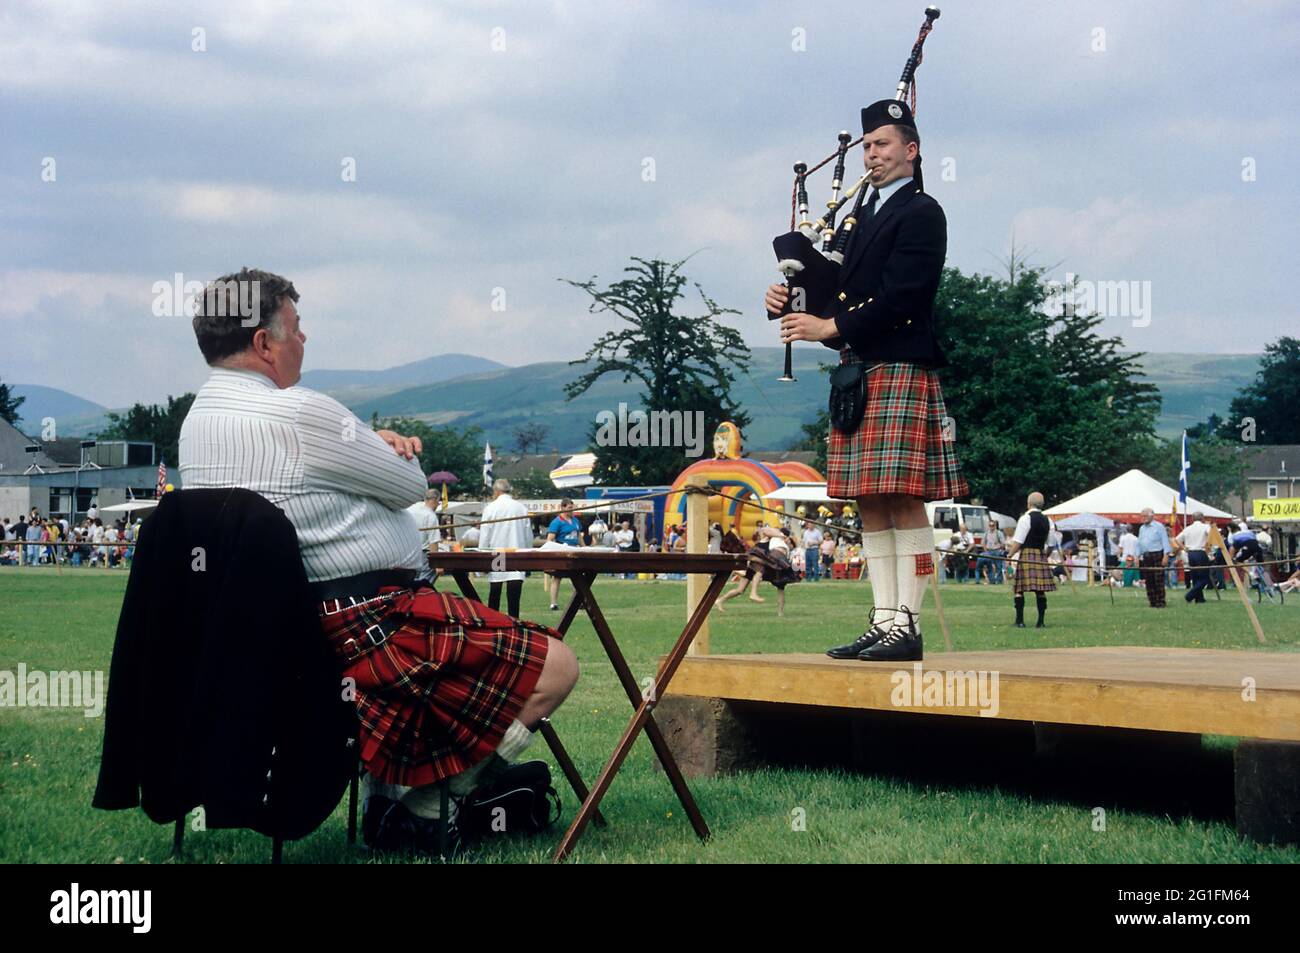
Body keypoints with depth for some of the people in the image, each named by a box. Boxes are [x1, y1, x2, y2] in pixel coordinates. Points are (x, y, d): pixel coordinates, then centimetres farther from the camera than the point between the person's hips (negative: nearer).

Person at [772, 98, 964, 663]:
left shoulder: (920, 214, -4)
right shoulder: (863, 218, 22)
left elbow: (901, 296, -15)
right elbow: (841, 293, 21)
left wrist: (830, 327, -15)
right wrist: (793, 303, 1)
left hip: (902, 373, -9)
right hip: (856, 375, 9)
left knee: (905, 502, -9)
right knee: (870, 507, 7)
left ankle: (907, 626, -8)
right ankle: (883, 622, 11)